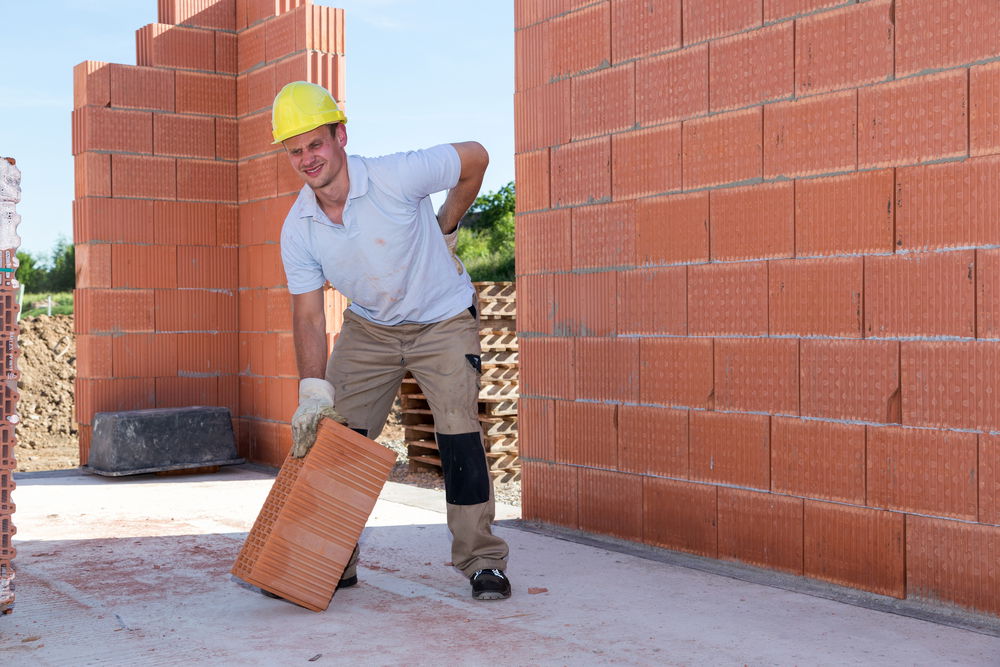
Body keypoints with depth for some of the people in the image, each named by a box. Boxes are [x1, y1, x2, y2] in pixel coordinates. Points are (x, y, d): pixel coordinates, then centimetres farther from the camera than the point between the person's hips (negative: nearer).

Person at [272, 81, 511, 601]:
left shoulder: (395, 178, -27)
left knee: (459, 431, -16)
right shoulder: (297, 229, -15)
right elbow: (308, 315, -12)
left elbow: (475, 158, -12)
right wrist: (313, 389, -24)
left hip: (443, 319, -4)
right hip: (368, 327, 4)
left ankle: (483, 562, -2)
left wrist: (445, 229, -1)